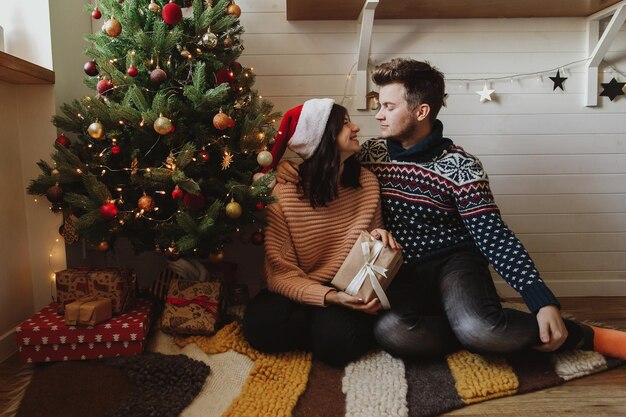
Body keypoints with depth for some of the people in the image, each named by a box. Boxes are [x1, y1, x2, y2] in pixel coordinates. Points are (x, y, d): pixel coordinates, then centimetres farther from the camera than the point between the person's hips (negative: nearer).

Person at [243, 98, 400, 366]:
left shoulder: (366, 182, -3)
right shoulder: (283, 194, -15)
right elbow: (281, 274, -16)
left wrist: (379, 236, -11)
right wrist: (331, 297, -32)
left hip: (353, 290, 1)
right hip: (305, 292, 0)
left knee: (336, 341, -29)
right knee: (259, 325, -28)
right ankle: (328, 321, -4)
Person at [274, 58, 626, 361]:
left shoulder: (460, 166, -9)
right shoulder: (372, 153, 2)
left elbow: (494, 236, -11)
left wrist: (543, 301, -20)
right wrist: (292, 168, -5)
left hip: (453, 260, -2)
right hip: (403, 270, 3)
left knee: (476, 327, -36)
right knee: (391, 331, -33)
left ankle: (585, 336, -6)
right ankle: (498, 334, -11)